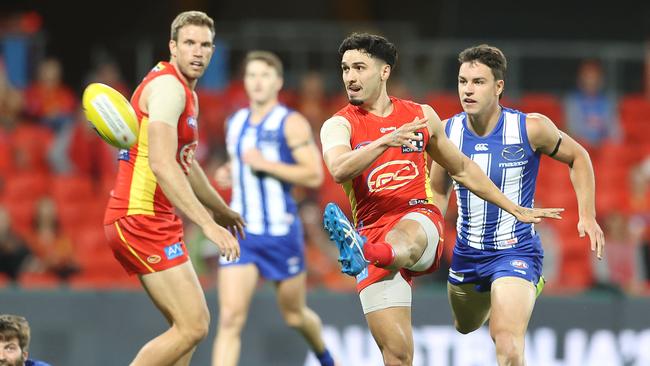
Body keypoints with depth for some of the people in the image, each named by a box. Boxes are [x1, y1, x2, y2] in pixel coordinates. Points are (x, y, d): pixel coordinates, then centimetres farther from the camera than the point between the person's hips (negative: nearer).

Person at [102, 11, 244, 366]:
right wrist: (207, 224, -30)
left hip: (158, 221, 10)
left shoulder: (186, 92, 18)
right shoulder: (168, 86, -14)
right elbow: (161, 165, -26)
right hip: (141, 218, -10)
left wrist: (221, 210, 45)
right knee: (192, 327, -13)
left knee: (193, 324, 11)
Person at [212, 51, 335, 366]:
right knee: (230, 319, -13)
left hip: (281, 232, -3)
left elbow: (314, 175, -15)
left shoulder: (291, 123, -8)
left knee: (295, 316, 15)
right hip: (241, 233, 3)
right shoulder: (235, 123, 10)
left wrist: (266, 164, -21)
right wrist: (228, 173, 5)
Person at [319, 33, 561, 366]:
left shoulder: (421, 115, 15)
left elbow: (463, 169, 29)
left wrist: (516, 210, 32)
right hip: (372, 227, 0)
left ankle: (360, 252, -72)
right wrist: (386, 141, -31)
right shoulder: (339, 125, 5)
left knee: (404, 237, -40)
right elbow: (338, 171, -17)